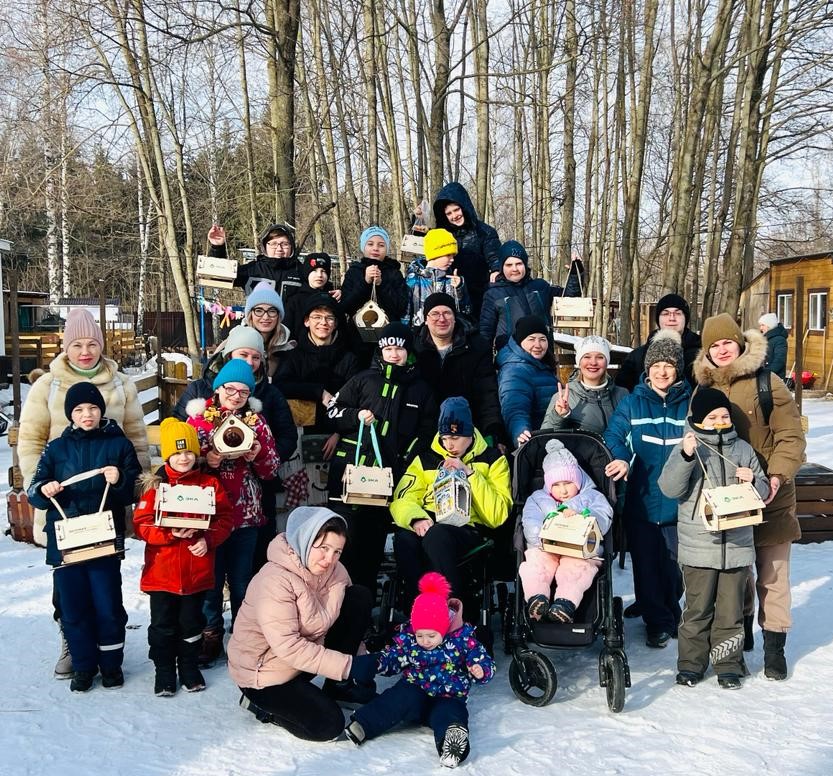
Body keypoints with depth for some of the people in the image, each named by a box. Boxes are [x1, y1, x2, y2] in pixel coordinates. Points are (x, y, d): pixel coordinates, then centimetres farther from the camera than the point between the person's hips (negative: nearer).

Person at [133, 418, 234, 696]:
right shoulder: (154, 485, -4)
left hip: (197, 572, 1)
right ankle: (164, 671, 26)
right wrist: (171, 534, -23)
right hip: (162, 572, -1)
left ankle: (189, 668, 33)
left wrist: (208, 540, -18)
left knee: (192, 623, 15)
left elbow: (224, 518, -1)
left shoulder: (210, 484, 0)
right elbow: (142, 524, -9)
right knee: (163, 625, 10)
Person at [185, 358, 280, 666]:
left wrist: (258, 455, -15)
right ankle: (211, 637, 22)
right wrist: (207, 460, -21)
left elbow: (272, 468, 5)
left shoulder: (257, 421, 6)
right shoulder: (198, 417, 1)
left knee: (241, 581, 11)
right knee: (210, 580, 7)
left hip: (245, 515, 1)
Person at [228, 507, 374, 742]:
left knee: (361, 597, -7)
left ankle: (339, 685, 4)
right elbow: (288, 647, -33)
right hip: (264, 671, -7)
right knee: (328, 725, -20)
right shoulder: (274, 580, -30)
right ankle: (261, 702, 4)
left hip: (309, 648, 7)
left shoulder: (334, 571, -7)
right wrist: (347, 665, -34)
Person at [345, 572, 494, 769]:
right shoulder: (407, 636, -2)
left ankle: (452, 743, -65)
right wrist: (374, 663, -16)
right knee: (403, 696, -31)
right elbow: (392, 658, 5)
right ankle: (362, 725, -37)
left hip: (448, 698, -2)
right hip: (416, 692, 2)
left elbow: (485, 662, -6)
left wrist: (480, 671, -29)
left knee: (448, 712, -35)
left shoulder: (463, 637, -8)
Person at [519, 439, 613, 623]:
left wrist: (579, 515, -18)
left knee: (576, 567, -35)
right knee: (536, 562, -31)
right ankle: (536, 597, -49)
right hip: (544, 548, 2)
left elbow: (602, 522, -1)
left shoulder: (592, 497, 18)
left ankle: (566, 603, -55)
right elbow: (530, 528, 4)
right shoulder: (537, 499, 21)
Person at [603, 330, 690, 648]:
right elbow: (613, 436, -5)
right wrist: (621, 458, -24)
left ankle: (673, 616, 32)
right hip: (642, 499, 0)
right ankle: (658, 622, 21)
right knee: (646, 564, 6)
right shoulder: (632, 403, 1)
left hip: (679, 500, 0)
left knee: (676, 563, 10)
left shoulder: (690, 403, 2)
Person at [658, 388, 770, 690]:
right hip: (698, 546, -2)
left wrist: (752, 480, -9)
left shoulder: (743, 449, 8)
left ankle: (728, 666, 22)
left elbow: (763, 492, 14)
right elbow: (669, 488, -13)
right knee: (697, 609, 6)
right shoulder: (687, 448, -1)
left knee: (730, 610, 10)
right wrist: (685, 456, -25)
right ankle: (690, 664, 20)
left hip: (737, 546, 3)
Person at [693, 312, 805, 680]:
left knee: (772, 573, 2)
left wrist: (778, 475, -21)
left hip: (769, 498, -4)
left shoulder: (767, 383, -7)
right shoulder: (703, 389, 7)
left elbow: (791, 436, -8)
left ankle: (774, 646, 13)